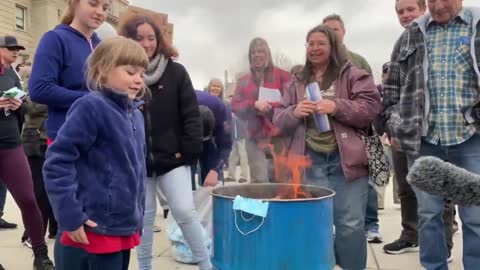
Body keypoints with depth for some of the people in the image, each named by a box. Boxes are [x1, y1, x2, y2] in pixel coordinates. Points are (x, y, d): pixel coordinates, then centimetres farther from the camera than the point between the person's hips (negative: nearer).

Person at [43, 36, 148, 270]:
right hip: (101, 227, -7)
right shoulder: (91, 108, -15)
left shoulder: (136, 114, 9)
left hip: (126, 225, 7)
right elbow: (57, 161, -19)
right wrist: (70, 216, -19)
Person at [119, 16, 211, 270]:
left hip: (172, 158, -1)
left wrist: (190, 151, -7)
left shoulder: (176, 72, 0)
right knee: (144, 216, 11)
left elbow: (191, 115, -1)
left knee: (185, 212, -3)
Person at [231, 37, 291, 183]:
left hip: (279, 136, -2)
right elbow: (235, 107, 5)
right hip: (255, 137, 2)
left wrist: (270, 105, -18)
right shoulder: (243, 81, 15)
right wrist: (254, 105, -12)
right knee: (259, 180, -4)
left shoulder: (282, 75, 5)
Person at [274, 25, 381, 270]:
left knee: (351, 224, 0)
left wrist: (336, 107, -17)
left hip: (346, 159, -3)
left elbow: (371, 108, -4)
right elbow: (279, 120, 13)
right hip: (310, 162, 3)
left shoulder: (352, 75, 5)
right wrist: (294, 112, -9)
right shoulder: (298, 82, 15)